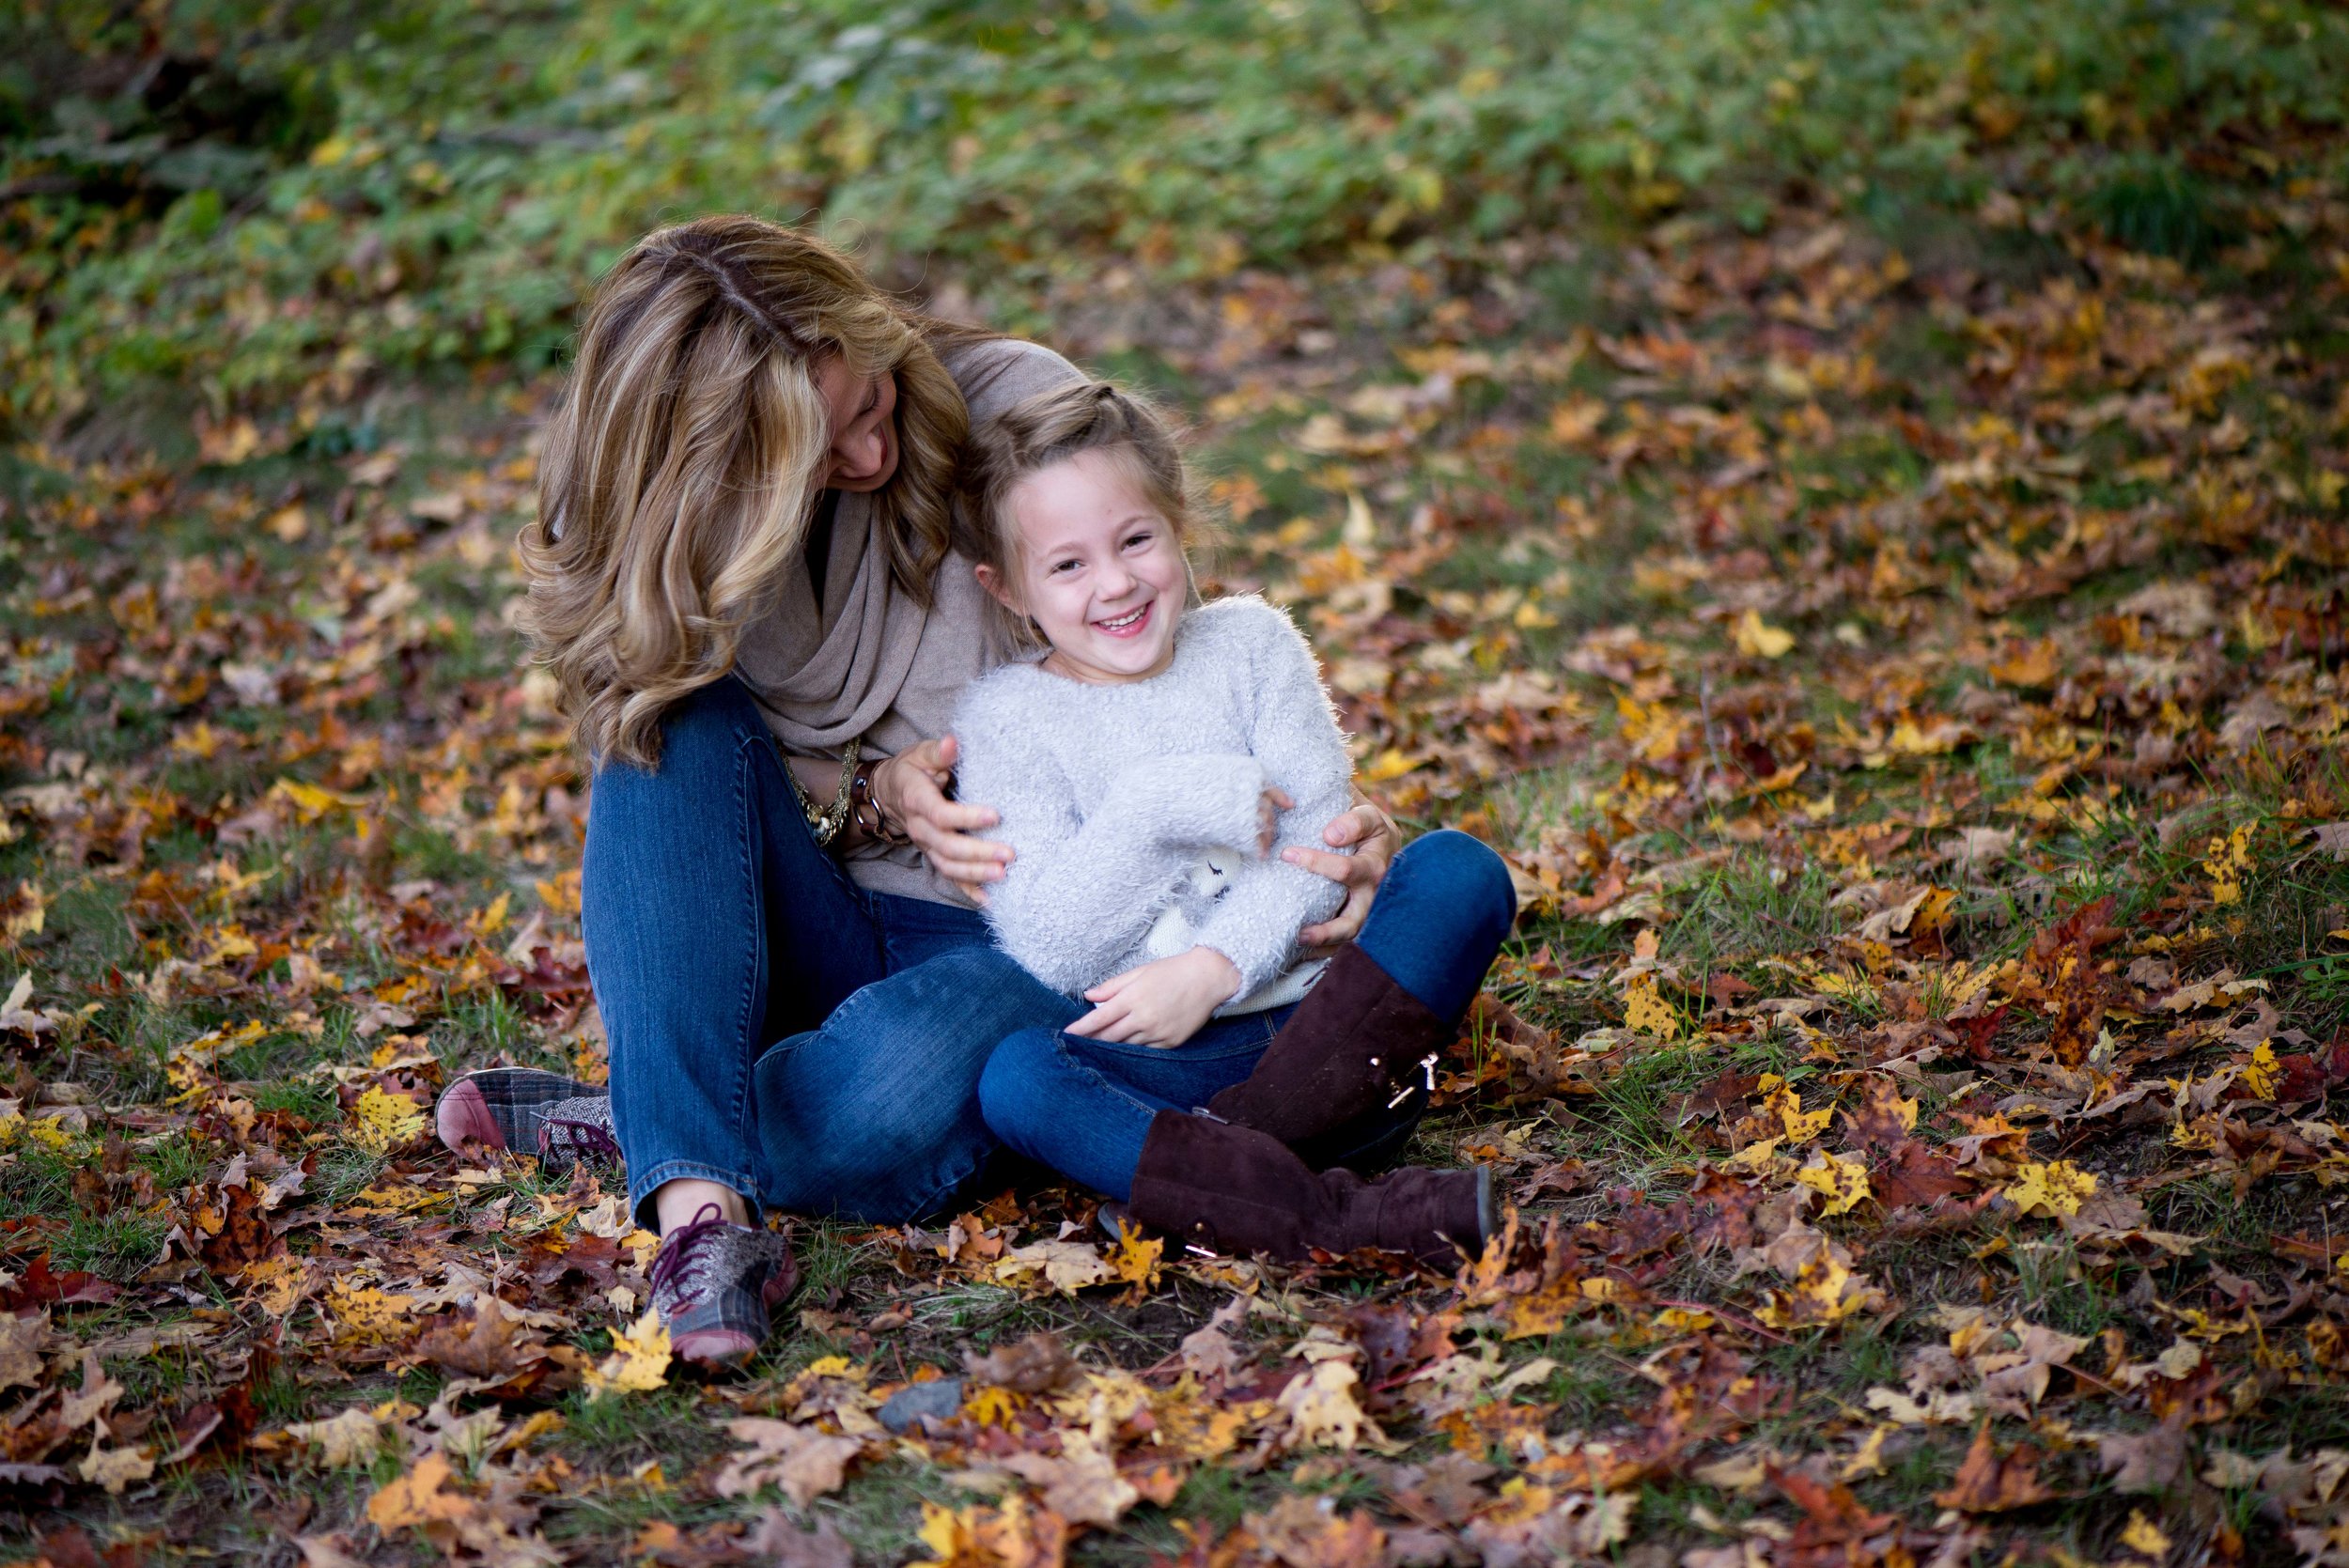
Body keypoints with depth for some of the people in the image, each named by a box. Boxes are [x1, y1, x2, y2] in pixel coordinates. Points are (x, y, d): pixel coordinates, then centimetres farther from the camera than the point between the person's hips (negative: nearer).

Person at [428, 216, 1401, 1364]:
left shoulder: (1015, 409, -11)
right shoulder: (654, 526, -6)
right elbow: (696, 789, 2)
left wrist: (1322, 820, -21)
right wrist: (873, 794, -18)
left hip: (1025, 939, -3)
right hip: (809, 933, 3)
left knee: (889, 1095, -37)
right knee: (680, 724, -27)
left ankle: (637, 1123, -7)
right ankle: (698, 1204, -36)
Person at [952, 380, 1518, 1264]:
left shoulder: (1249, 643, 8)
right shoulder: (1004, 720, 2)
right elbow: (1046, 950, -8)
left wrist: (1210, 968, -18)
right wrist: (1161, 810, -20)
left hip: (1306, 1014, 2)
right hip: (1142, 1062, -2)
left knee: (1457, 870, -20)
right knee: (1014, 1078, -33)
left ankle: (1244, 1130, -33)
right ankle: (1339, 1218, -44)